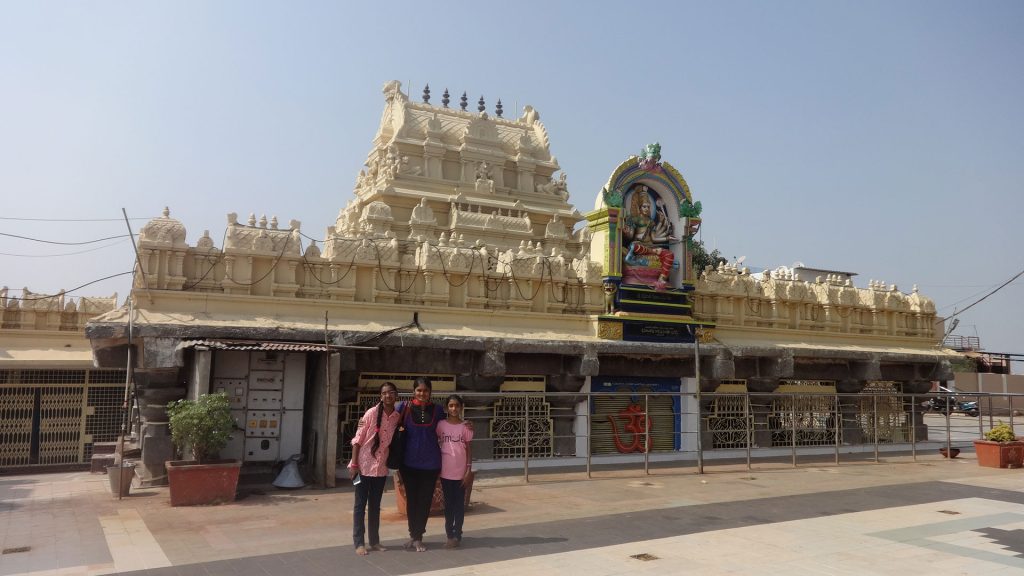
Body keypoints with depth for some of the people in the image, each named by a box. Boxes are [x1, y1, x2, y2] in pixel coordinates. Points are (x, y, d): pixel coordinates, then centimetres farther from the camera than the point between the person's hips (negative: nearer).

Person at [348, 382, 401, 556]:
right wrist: (354, 464, -12)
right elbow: (357, 439, -10)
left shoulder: (397, 417, 0)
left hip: (381, 467, 4)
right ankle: (359, 543, 12)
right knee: (360, 504, 4)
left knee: (375, 505, 14)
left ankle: (374, 541, 24)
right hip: (364, 465, -4)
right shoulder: (372, 413, -12)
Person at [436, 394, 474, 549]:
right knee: (448, 504, 9)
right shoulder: (441, 424, -1)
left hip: (461, 472, -1)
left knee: (459, 504, 5)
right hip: (446, 472, 1)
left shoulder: (465, 426, -2)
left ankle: (457, 535, 11)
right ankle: (450, 535, 17)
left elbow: (469, 449, 0)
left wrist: (469, 470, -4)